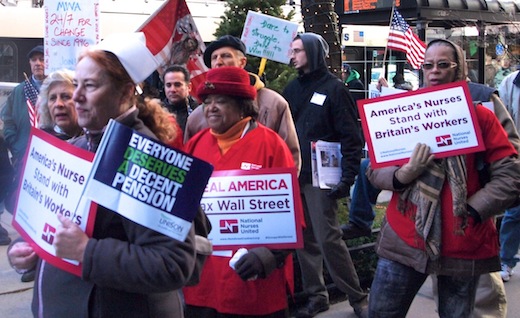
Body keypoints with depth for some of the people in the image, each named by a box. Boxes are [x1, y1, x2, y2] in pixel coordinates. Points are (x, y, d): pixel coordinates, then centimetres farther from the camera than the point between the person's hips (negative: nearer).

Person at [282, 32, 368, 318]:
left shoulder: (333, 88, -5)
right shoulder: (293, 87, 13)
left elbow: (351, 136, -9)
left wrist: (347, 177, -16)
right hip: (293, 175, 6)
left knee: (328, 239, -7)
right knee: (305, 239, 8)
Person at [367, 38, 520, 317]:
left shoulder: (481, 116, 0)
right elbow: (374, 171, 2)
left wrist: (473, 210, -13)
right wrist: (403, 175, -18)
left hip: (464, 244, -1)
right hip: (404, 239, 1)